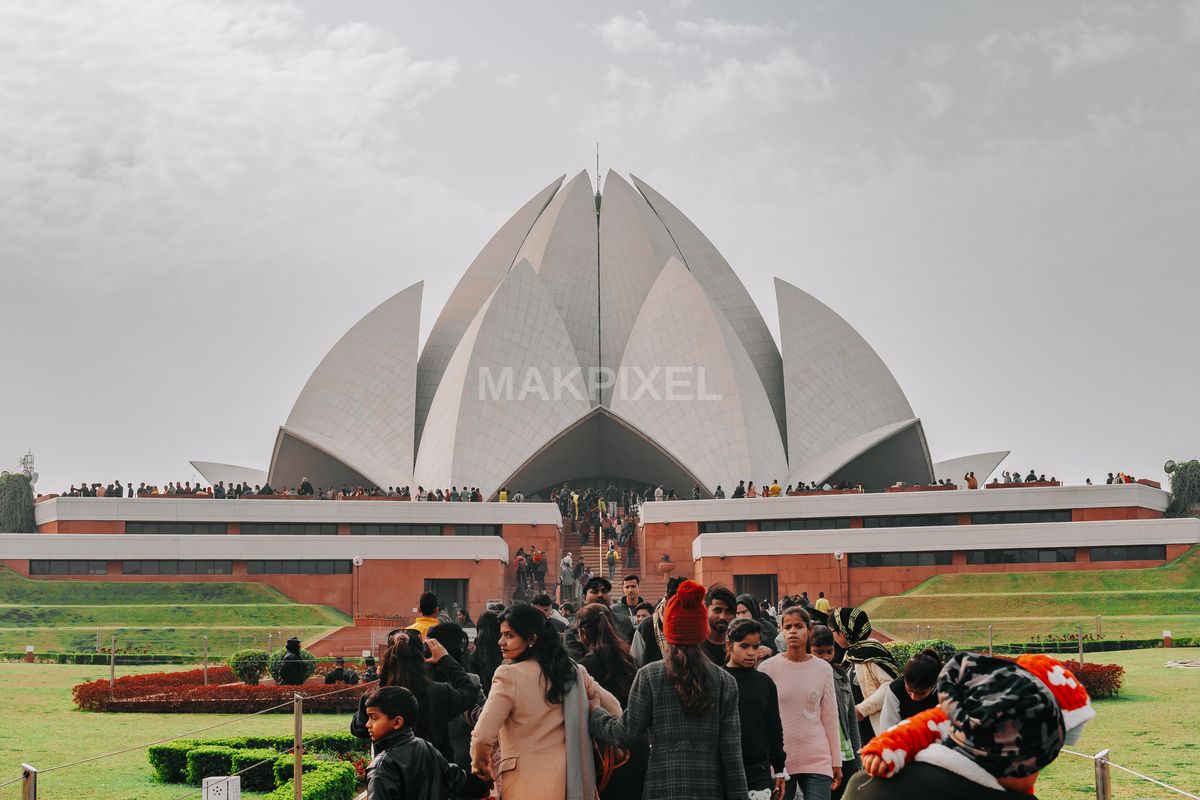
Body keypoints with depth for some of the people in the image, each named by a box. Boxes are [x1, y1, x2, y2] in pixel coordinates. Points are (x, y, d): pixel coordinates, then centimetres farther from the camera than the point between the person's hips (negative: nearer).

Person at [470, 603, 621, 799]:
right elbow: (614, 709, 10)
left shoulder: (508, 676, -14)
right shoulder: (573, 671, 3)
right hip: (568, 781, 5)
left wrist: (479, 764, 1)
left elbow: (482, 736, -19)